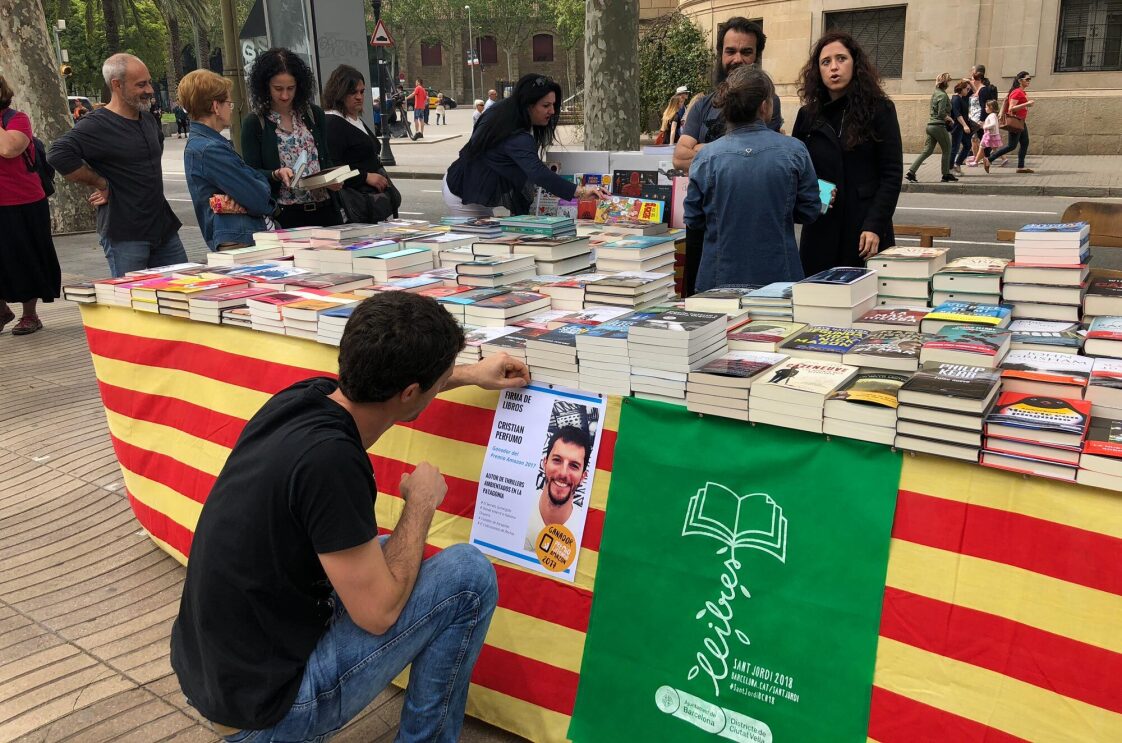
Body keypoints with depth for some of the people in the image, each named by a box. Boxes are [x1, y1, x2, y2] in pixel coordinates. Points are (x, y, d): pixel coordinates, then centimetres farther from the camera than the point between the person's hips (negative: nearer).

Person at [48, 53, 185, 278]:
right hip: (124, 234, -7)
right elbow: (58, 154, -25)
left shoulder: (149, 120, 12)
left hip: (164, 226, 7)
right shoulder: (97, 125, -12)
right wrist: (101, 184, -16)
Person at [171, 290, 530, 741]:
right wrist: (422, 502, -7)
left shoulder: (305, 396, -5)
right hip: (261, 707, -8)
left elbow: (385, 383, 20)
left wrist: (471, 375, 26)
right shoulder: (329, 458, -29)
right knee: (469, 574, -7)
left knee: (381, 557, 26)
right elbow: (378, 612, -20)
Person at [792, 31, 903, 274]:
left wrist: (875, 226, -12)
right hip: (820, 233, 2)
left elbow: (891, 174, -2)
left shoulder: (880, 110, 2)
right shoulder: (808, 116, 10)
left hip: (867, 230, -2)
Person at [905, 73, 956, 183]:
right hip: (939, 126, -8)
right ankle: (946, 175, 14)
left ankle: (911, 172, -4)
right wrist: (951, 120, -4)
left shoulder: (935, 93, 14)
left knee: (927, 151, 6)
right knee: (947, 150, 6)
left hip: (931, 125, 8)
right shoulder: (943, 95, -13)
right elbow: (942, 114, -21)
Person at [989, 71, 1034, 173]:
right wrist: (1026, 104, -26)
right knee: (1012, 146, -9)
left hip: (1021, 122, 10)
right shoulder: (1017, 92, -15)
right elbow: (1011, 108, -23)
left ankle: (1021, 167, 7)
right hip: (1015, 122, -10)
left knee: (1025, 143, 7)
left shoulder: (1021, 92, 15)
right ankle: (989, 159, -5)